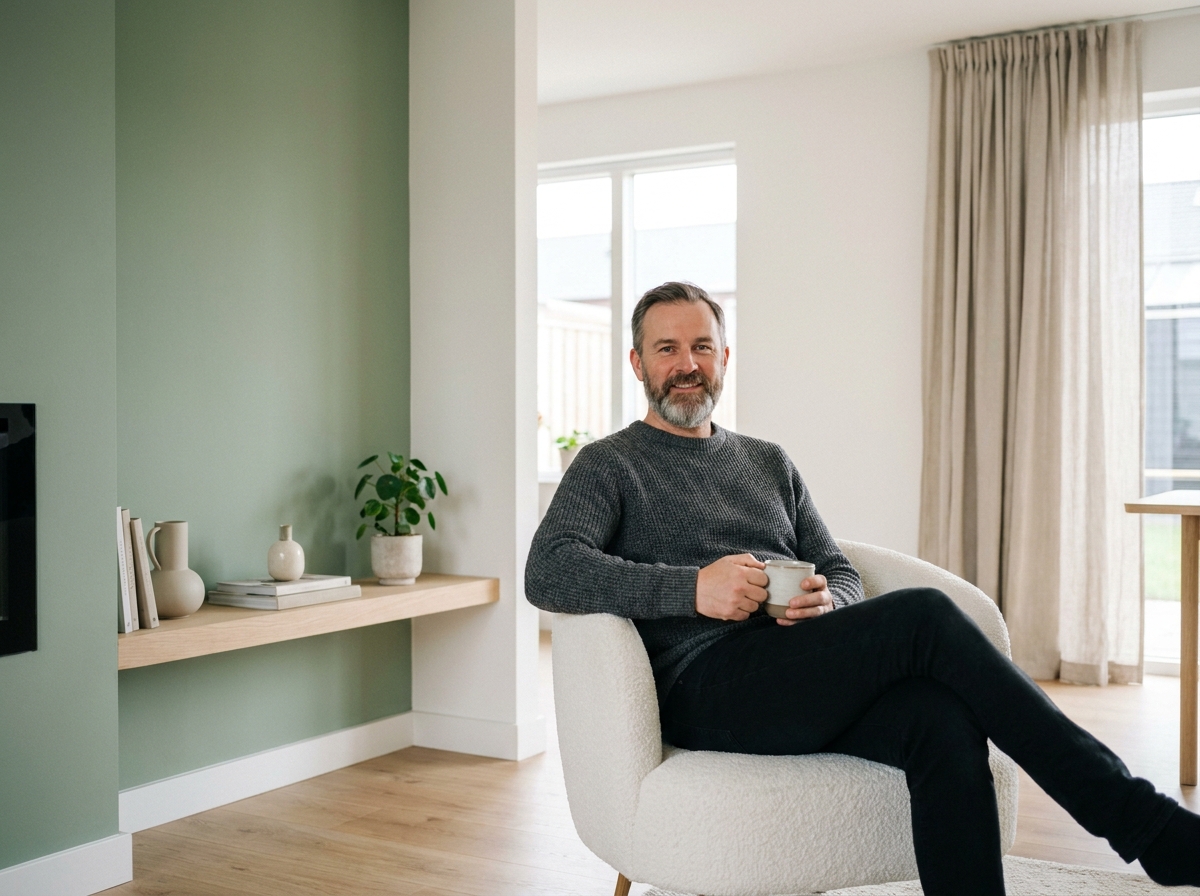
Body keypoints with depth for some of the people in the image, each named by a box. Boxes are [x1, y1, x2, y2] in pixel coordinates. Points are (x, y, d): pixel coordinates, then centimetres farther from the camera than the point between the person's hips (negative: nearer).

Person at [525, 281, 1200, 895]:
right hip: (703, 688, -5)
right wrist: (693, 587, -19)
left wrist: (828, 602, -5)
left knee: (944, 718, -29)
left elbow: (843, 575, 21)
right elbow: (548, 572, -9)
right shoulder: (610, 465, 9)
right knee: (925, 615, -26)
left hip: (805, 681, 5)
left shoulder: (769, 462, 26)